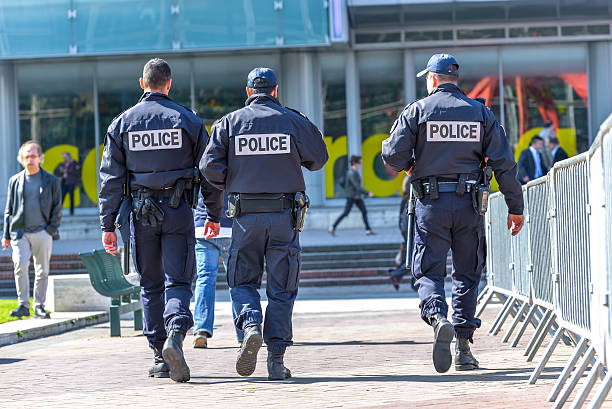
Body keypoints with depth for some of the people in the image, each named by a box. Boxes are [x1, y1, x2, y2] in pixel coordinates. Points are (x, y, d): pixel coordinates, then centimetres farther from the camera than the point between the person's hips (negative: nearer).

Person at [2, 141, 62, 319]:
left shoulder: (51, 181, 7)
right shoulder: (15, 181, 11)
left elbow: (57, 208, 8)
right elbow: (9, 209, 13)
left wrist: (51, 229, -4)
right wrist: (6, 235, 8)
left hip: (42, 232, 0)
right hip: (20, 232, 0)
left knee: (42, 271, 1)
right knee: (20, 265, -16)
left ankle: (39, 306, 10)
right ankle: (23, 305, -10)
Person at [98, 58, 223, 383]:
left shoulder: (122, 123, 3)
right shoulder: (188, 120, 2)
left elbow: (111, 177, 1)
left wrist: (108, 225, 3)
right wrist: (214, 215, 12)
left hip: (141, 212, 1)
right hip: (178, 210, -1)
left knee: (151, 285, 10)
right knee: (178, 281, -1)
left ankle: (161, 358, 10)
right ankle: (175, 334, -28)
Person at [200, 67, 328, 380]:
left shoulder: (230, 123, 2)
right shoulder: (294, 121, 2)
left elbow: (209, 166, -4)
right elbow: (318, 159, 11)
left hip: (246, 214, 0)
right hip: (285, 214, 0)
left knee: (242, 281, 12)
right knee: (281, 289, 5)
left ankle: (250, 325, -17)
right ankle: (276, 360, 2)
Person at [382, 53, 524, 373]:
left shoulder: (417, 111, 0)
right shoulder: (481, 112, 6)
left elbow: (393, 157, -7)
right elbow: (503, 163, 2)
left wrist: (411, 164, 16)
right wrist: (515, 207, 6)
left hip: (431, 203, -2)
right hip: (469, 203, 2)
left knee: (429, 272, 3)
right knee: (467, 274, 11)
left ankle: (437, 317, -27)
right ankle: (463, 346, 8)